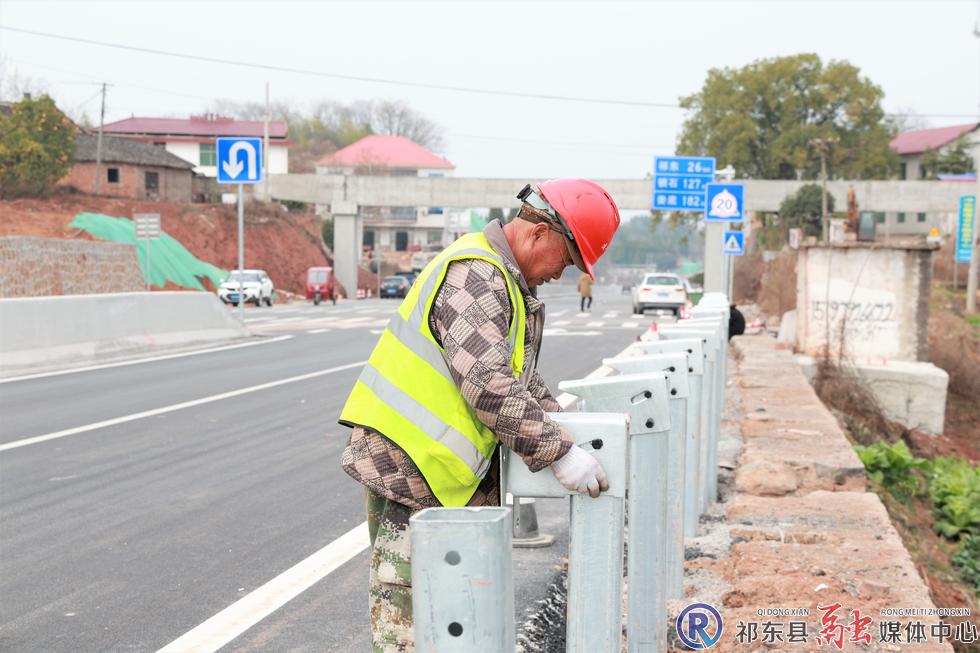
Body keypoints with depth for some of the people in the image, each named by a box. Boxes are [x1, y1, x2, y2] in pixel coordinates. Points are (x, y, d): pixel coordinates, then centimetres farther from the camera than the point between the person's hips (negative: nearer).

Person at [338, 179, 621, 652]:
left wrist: (553, 415, 10)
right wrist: (558, 453, -25)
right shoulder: (474, 275, -20)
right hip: (407, 469, -10)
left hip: (450, 468, 10)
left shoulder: (504, 280, 15)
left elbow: (518, 372, 24)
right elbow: (489, 385, -28)